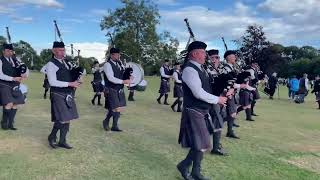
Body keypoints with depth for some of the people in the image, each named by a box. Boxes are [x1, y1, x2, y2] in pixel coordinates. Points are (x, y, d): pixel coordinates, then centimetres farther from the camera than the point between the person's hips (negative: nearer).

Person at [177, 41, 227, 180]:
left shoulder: (200, 68, 11)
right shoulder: (189, 70, -18)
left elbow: (207, 87, 21)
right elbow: (198, 93, -25)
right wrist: (217, 100, -14)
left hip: (202, 110, 9)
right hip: (194, 111, -9)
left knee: (201, 144, 14)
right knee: (200, 144, -5)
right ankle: (183, 166, 16)